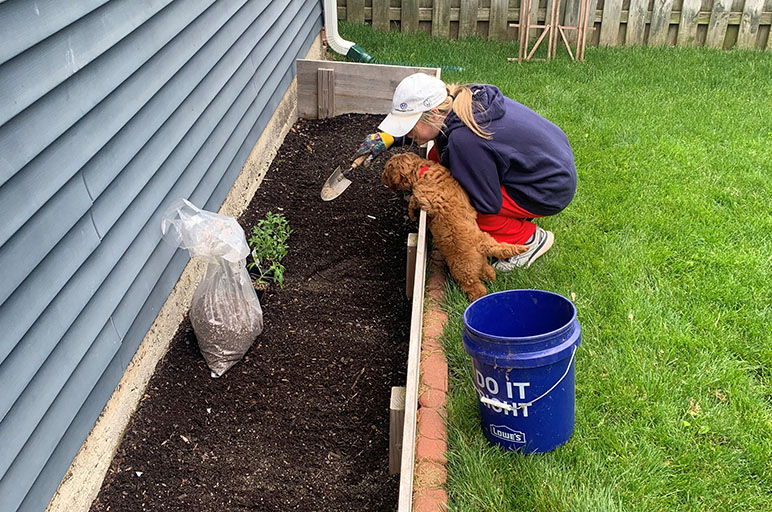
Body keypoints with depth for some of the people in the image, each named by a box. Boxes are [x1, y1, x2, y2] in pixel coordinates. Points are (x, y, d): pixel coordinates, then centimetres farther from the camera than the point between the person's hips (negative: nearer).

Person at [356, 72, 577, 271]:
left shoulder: (465, 139, -33)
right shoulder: (460, 101, -7)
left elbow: (487, 204, -21)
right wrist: (388, 137, 4)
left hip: (550, 190, -9)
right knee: (438, 157, 4)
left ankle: (529, 239, 1)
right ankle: (517, 213, 14)